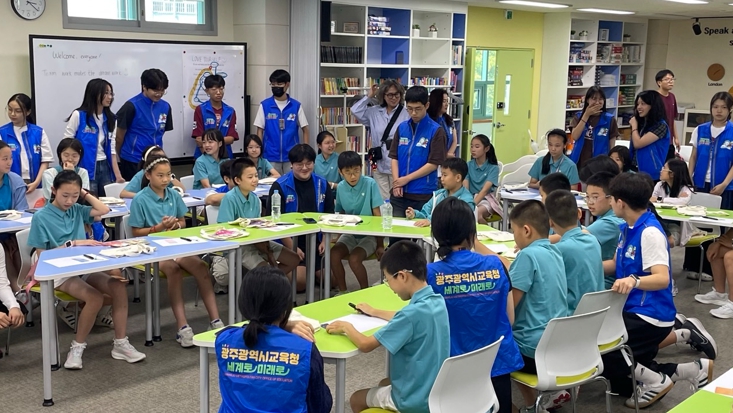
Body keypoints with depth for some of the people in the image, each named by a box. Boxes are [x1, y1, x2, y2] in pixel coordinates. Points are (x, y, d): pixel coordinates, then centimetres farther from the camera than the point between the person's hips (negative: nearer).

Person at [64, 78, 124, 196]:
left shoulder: (111, 119, 9)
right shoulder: (78, 115, -6)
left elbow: (112, 150, 7)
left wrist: (118, 175, -3)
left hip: (105, 168, 5)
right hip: (85, 169, -5)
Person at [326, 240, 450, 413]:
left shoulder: (413, 312, -29)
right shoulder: (437, 301, -4)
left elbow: (365, 345, -23)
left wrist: (346, 327, -4)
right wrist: (374, 312, 27)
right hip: (436, 391, 8)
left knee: (356, 399, 17)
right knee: (384, 384, 34)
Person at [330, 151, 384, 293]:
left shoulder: (370, 184, -14)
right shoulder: (340, 187, -1)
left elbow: (377, 216, -12)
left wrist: (380, 245, -11)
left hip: (369, 235, -4)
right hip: (349, 234, 4)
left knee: (354, 259, -27)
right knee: (333, 254, -22)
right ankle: (342, 291, -3)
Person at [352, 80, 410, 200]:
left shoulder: (406, 114, -8)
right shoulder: (374, 112, 9)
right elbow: (355, 111, 5)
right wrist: (369, 96, 5)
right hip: (379, 164, 4)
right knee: (382, 199, 11)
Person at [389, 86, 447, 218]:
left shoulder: (436, 131, -6)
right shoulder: (402, 128, 8)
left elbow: (433, 164, -9)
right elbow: (394, 157, 9)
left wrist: (406, 178, -10)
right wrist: (396, 182, -6)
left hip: (423, 194, -4)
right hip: (399, 193, 4)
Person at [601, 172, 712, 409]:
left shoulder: (650, 232, -22)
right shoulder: (627, 228, 6)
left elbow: (662, 278, -30)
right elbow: (617, 264, 17)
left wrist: (633, 280, -49)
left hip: (650, 316, -10)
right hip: (632, 309, 10)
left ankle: (655, 381, 0)